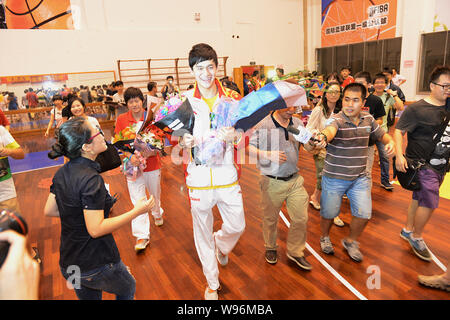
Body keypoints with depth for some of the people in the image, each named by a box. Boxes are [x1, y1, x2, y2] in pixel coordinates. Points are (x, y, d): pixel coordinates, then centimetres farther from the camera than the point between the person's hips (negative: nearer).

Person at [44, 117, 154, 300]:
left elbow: (49, 211, 8)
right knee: (127, 288, 23)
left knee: (89, 296, 31)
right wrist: (136, 211, -23)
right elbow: (96, 229, -28)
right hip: (96, 264, -7)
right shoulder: (91, 179, -28)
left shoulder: (62, 173, -1)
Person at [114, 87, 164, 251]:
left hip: (153, 164, 1)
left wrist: (149, 152, -23)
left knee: (155, 193, 21)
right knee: (138, 201, 0)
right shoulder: (121, 120, -4)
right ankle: (142, 236, 10)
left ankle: (157, 213, 53)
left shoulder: (151, 117, -7)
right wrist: (130, 156, -21)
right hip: (133, 165, 0)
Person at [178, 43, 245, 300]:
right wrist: (184, 143, -20)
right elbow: (177, 137, 4)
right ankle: (212, 283, 38)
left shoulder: (232, 98, -1)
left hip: (227, 175, 1)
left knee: (238, 226, 12)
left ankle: (221, 243, 51)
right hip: (199, 178, 0)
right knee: (203, 233, 14)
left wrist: (234, 137, -21)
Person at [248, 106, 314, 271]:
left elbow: (308, 146, 1)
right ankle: (270, 248, 42)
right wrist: (268, 154, -29)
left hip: (295, 180, 4)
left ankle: (295, 252, 32)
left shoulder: (298, 123, 2)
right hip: (272, 182, -4)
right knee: (270, 218, 14)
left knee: (301, 218, 8)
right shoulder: (263, 125, -14)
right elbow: (248, 147, -15)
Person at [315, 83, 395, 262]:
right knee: (329, 213, 10)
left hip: (359, 178, 5)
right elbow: (330, 130, -43)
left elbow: (381, 134, 17)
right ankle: (325, 237, 41)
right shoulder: (336, 120, -19)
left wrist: (390, 142, -7)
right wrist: (323, 137, -68)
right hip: (334, 178, -4)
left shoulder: (368, 119, 0)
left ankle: (350, 241, 33)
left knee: (364, 214, 4)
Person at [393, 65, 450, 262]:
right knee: (430, 202, -6)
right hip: (422, 165, -7)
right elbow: (399, 131, -14)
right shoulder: (417, 109, -13)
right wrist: (399, 155, -25)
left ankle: (408, 230, 33)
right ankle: (416, 238, 15)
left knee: (419, 198, 17)